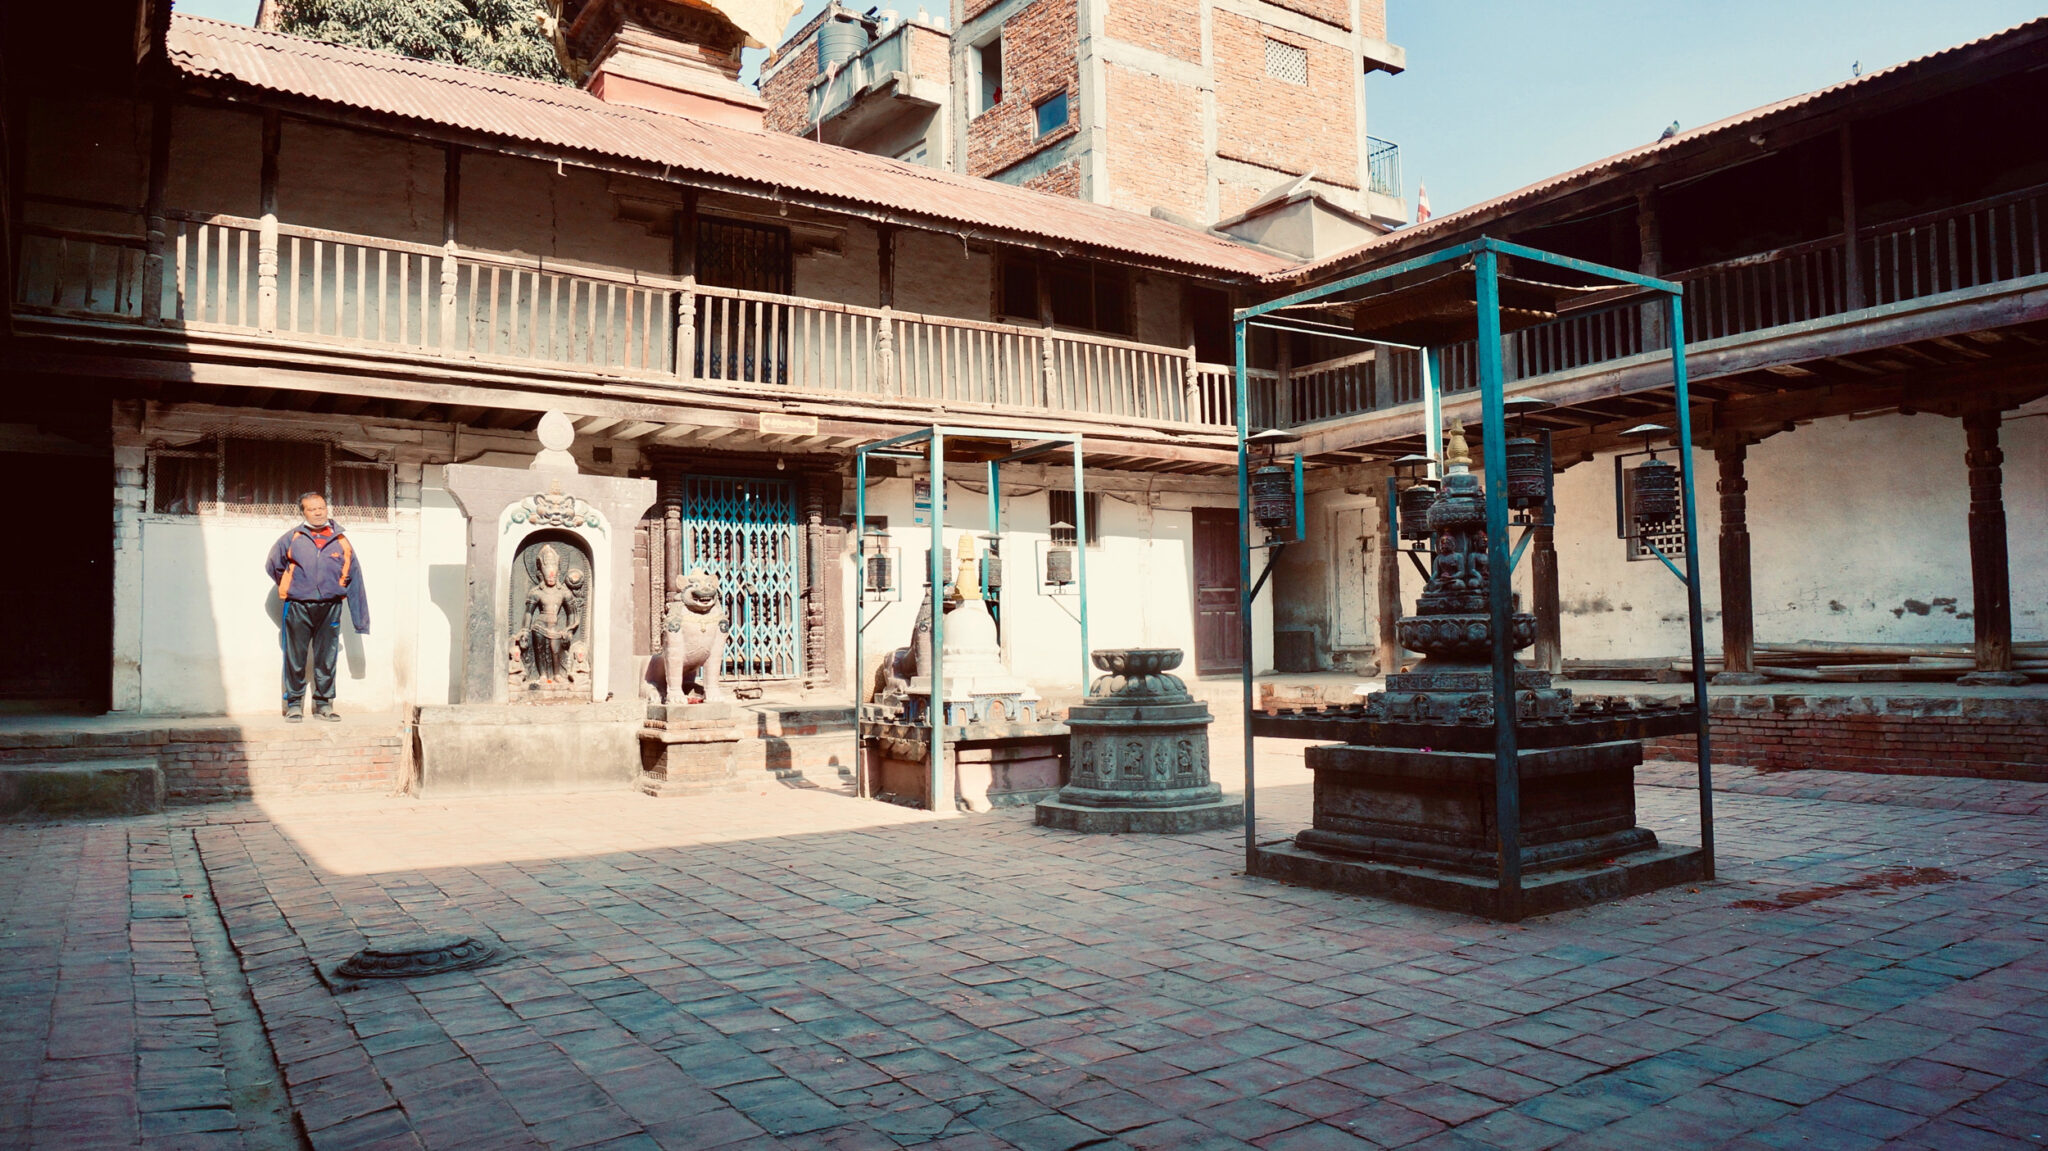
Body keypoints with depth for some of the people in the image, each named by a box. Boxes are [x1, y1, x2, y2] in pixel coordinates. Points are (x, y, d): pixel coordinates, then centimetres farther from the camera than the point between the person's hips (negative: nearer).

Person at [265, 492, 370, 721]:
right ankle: (294, 704, 13)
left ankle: (323, 703, 17)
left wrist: (360, 619, 7)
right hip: (297, 607, -1)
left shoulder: (341, 541, 7)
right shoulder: (291, 538, 3)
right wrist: (289, 588, 12)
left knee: (326, 660, 7)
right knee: (295, 659, 2)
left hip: (330, 608, 1)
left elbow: (354, 579, 10)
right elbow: (273, 566, 17)